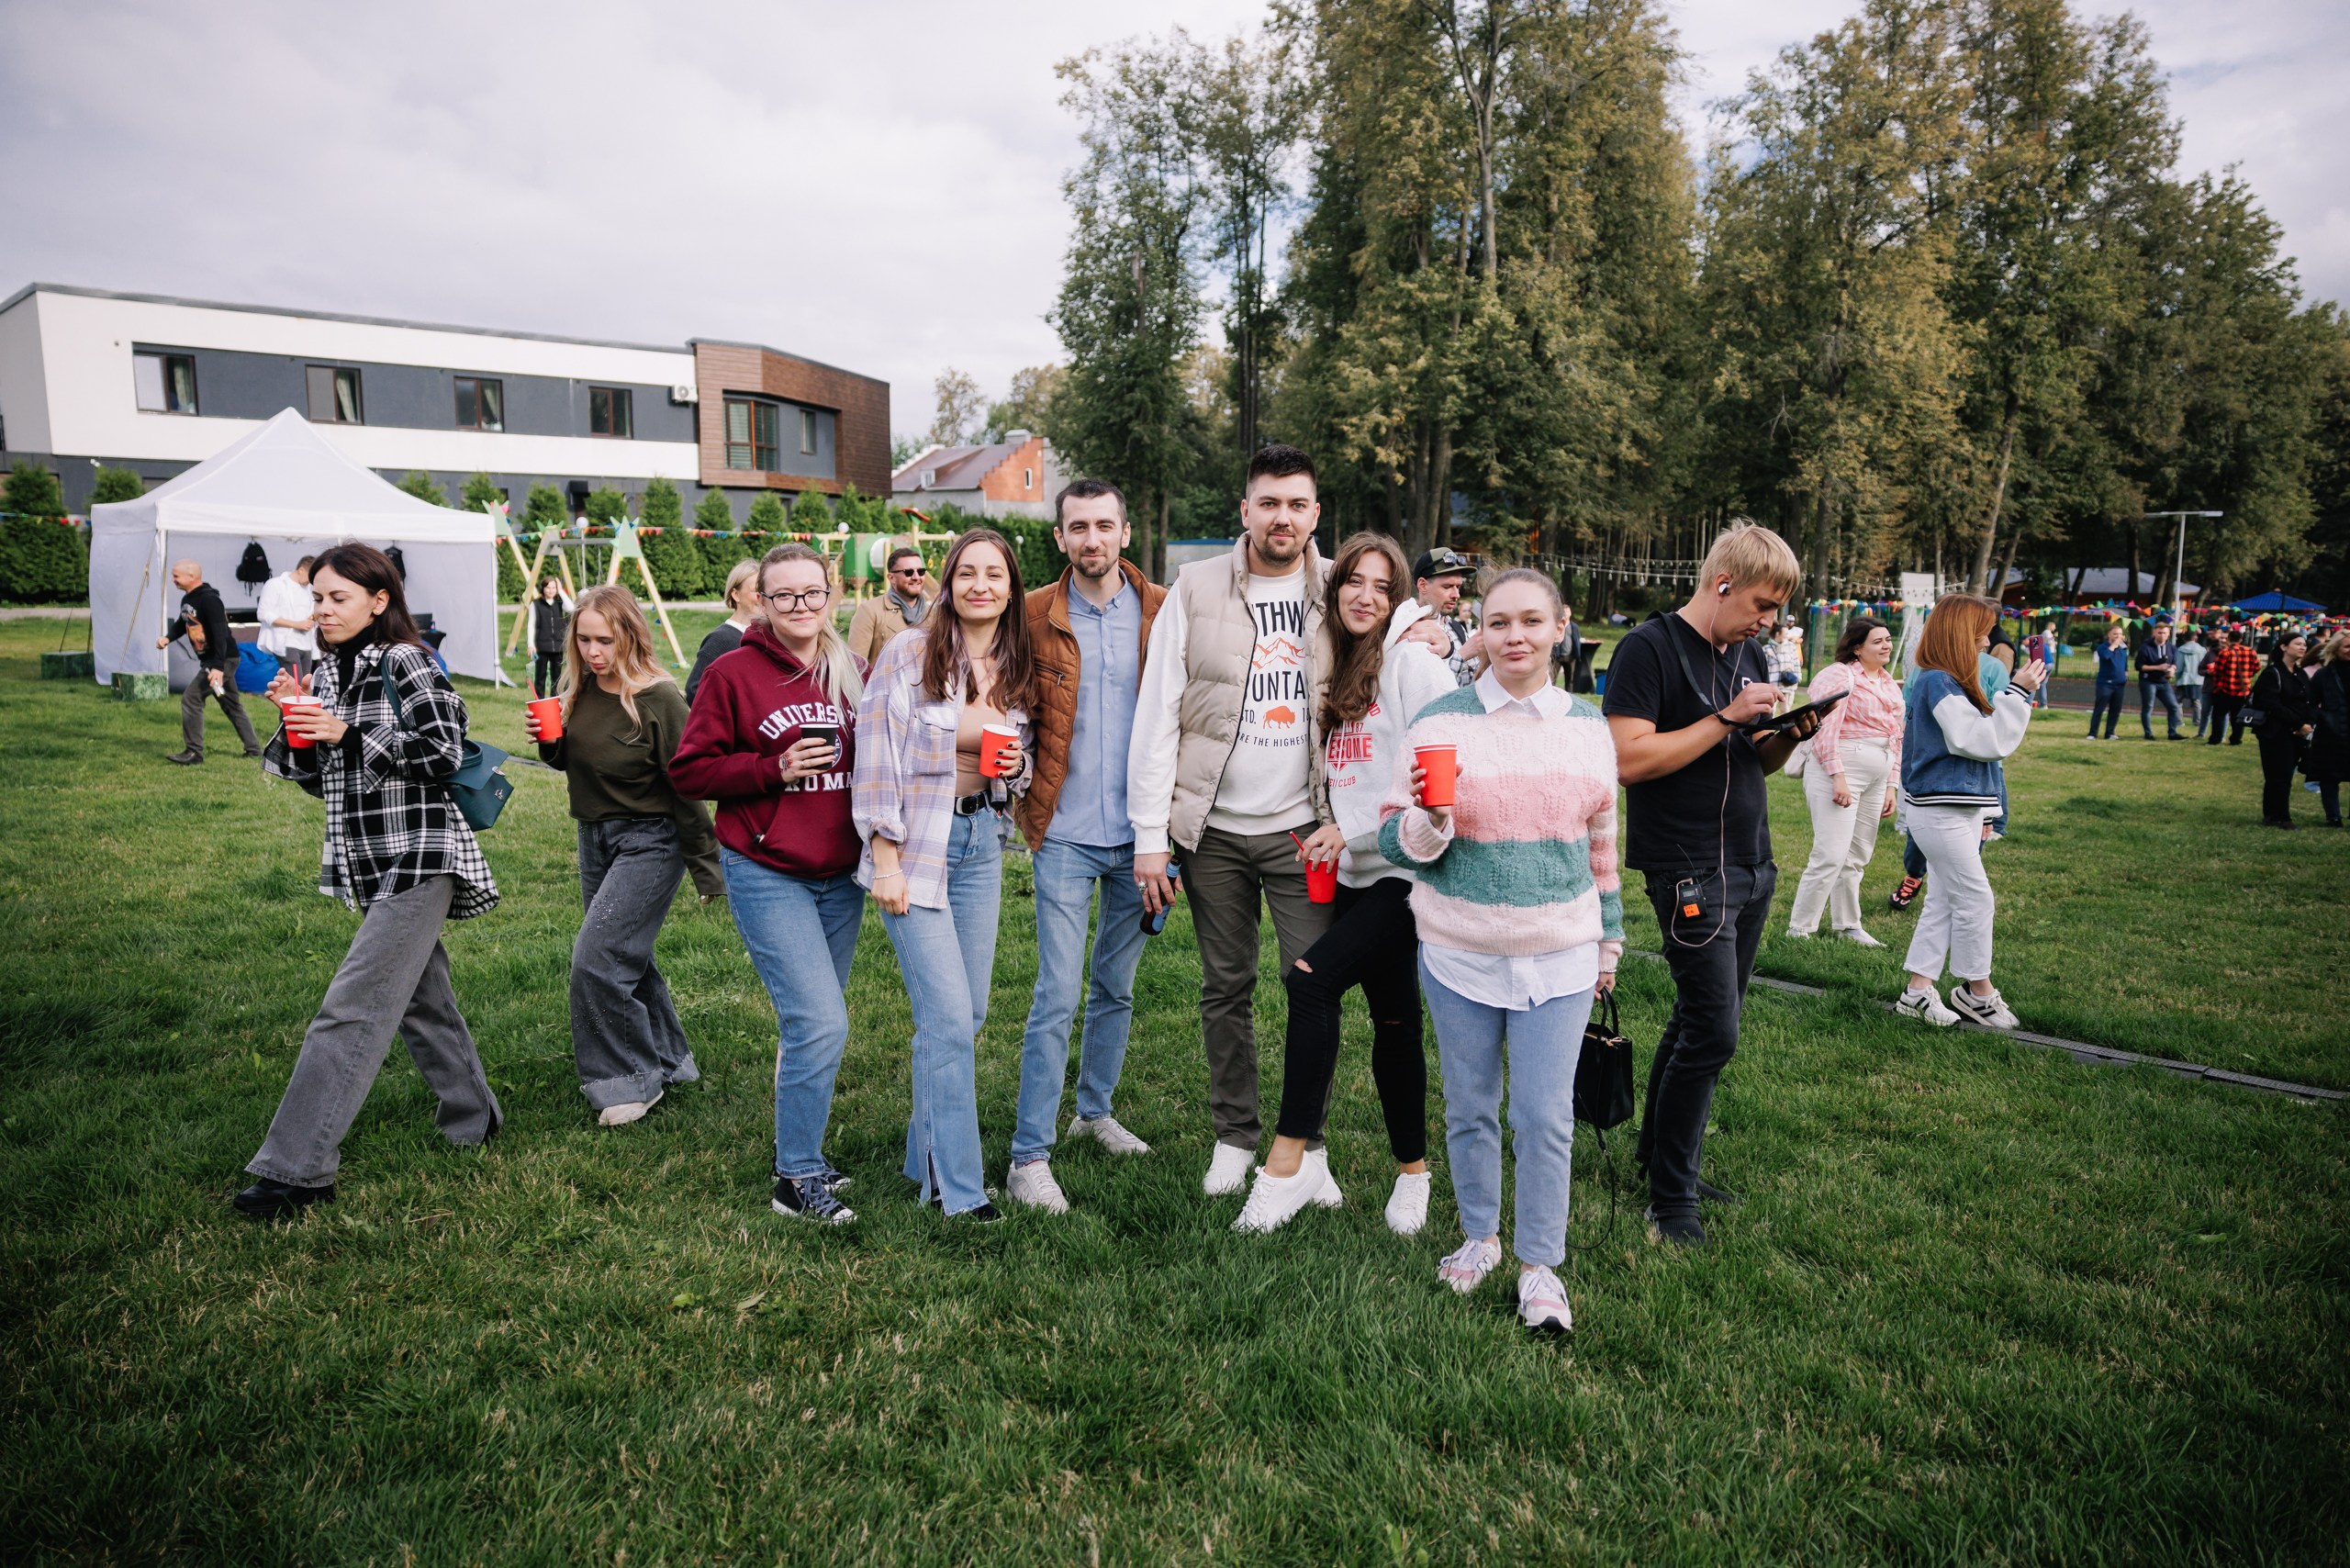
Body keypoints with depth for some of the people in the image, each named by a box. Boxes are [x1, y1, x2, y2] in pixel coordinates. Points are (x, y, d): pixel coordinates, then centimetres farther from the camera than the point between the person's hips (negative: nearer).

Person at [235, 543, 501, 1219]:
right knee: (421, 996, 17)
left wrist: (347, 735, -20)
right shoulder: (327, 673, 13)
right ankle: (472, 1117, 32)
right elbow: (318, 778, 15)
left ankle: (296, 1168, -7)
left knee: (352, 1007, -11)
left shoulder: (405, 664, -9)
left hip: (417, 856, -9)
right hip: (366, 860, 9)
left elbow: (444, 752, -16)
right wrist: (295, 724, -2)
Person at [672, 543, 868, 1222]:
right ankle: (797, 1179, 4)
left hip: (841, 875, 5)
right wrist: (774, 769, -17)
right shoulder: (732, 673, -5)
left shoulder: (853, 675, 9)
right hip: (767, 874, -5)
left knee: (810, 1021, 14)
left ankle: (798, 1149, 33)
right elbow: (690, 768, -5)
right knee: (821, 1023, -12)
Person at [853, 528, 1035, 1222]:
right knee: (948, 1019, -8)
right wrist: (885, 858, -13)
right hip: (917, 844, -5)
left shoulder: (1018, 669, 8)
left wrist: (1016, 767, -4)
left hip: (982, 842, 6)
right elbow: (877, 755, -10)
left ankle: (926, 1158, 27)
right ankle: (958, 1189, 4)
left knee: (968, 1014, 8)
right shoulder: (909, 653, -8)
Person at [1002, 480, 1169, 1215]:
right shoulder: (1034, 615, -2)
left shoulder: (1162, 612, 1)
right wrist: (1027, 802, -10)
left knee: (1116, 987, 16)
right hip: (1066, 834, -2)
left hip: (1139, 832, 2)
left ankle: (1094, 1109, 36)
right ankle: (1029, 1156, 6)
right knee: (1057, 995, -4)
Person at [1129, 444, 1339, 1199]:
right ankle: (1235, 1134, 26)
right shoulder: (1196, 589, 0)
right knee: (1225, 987, 10)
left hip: (1302, 826, 0)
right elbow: (1156, 714, -2)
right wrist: (1150, 836, -7)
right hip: (1214, 828, 0)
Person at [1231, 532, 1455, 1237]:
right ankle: (1412, 1171, 25)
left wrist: (1352, 829, -13)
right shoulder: (1334, 666, 16)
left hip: (1405, 869, -7)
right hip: (1355, 870, 7)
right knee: (1392, 1022, 11)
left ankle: (1290, 1160, -13)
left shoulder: (1413, 661, -7)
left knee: (1311, 979, -21)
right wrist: (1331, 833, 8)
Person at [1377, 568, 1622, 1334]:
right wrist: (1428, 819, -27)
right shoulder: (1440, 720, -5)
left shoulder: (1588, 726, 6)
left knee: (1546, 1117, 2)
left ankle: (1540, 1264, 20)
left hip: (1559, 956, 1)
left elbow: (1601, 843, 16)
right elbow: (1396, 842, -5)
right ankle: (1479, 1235, 34)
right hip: (1459, 954, -1)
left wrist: (1610, 939, 19)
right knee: (1469, 1108, 12)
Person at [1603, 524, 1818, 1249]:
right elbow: (1630, 759, -20)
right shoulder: (1650, 647, -10)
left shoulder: (1749, 654, 14)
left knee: (1701, 1020, 14)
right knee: (1712, 1031, -8)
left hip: (1751, 866, 8)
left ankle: (1659, 1154, 29)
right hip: (1689, 872, -8)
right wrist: (1725, 718, -19)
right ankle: (1671, 1199, 6)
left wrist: (1788, 736, -1)